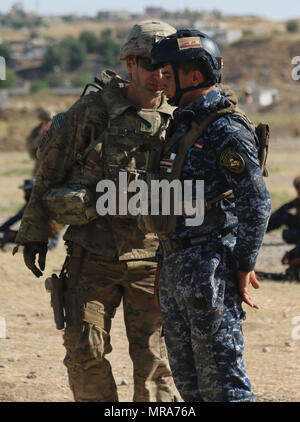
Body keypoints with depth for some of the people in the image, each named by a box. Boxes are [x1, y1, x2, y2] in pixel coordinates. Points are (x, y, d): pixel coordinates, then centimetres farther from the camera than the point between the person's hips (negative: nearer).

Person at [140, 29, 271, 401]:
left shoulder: (226, 132, -14)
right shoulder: (183, 126, 15)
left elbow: (256, 203, -18)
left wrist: (243, 267, -18)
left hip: (208, 269, -10)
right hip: (174, 266, 10)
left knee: (220, 374, -7)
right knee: (186, 374, 14)